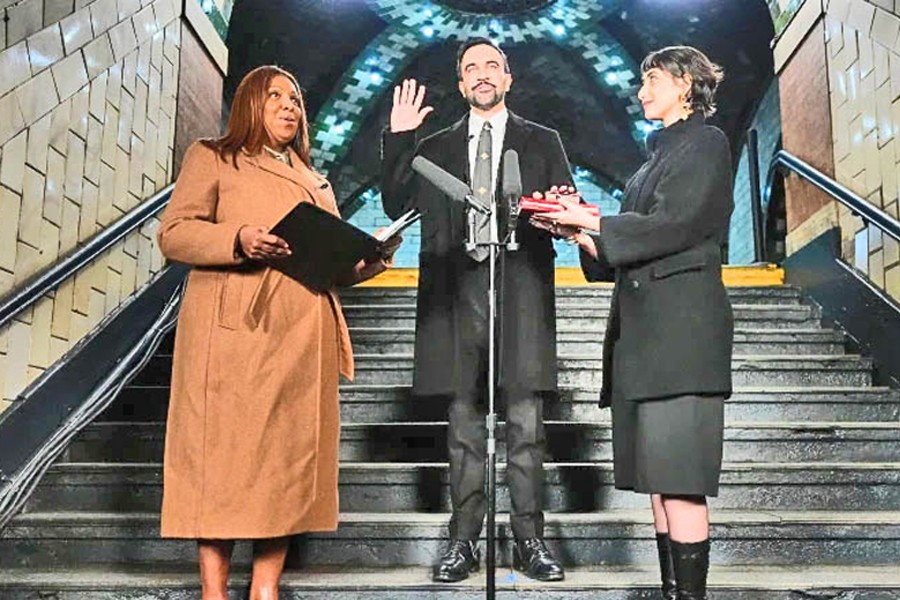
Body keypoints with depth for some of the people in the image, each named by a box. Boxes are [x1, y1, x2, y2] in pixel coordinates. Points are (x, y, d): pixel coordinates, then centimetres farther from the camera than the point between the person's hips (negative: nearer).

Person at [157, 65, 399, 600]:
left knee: (290, 455, 1)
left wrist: (368, 261, 2)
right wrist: (238, 239, -18)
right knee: (224, 448, -6)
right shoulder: (212, 157, 11)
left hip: (303, 335, 5)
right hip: (235, 328, -5)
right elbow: (174, 233, 0)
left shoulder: (315, 180, 27)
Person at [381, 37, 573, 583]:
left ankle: (530, 539, 10)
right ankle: (464, 541, 13)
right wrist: (399, 139, 1)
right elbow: (397, 207, 8)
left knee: (526, 424, -1)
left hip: (521, 292, -1)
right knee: (464, 424, 5)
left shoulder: (541, 142, 15)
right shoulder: (435, 147, 18)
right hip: (456, 294, 2)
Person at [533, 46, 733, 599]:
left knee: (678, 479, -10)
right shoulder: (658, 156, 25)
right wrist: (580, 233, 7)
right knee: (657, 477, 8)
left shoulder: (705, 143, 2)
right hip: (642, 330, 8)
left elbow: (674, 226, -12)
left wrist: (590, 220, -7)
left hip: (681, 323, -8)